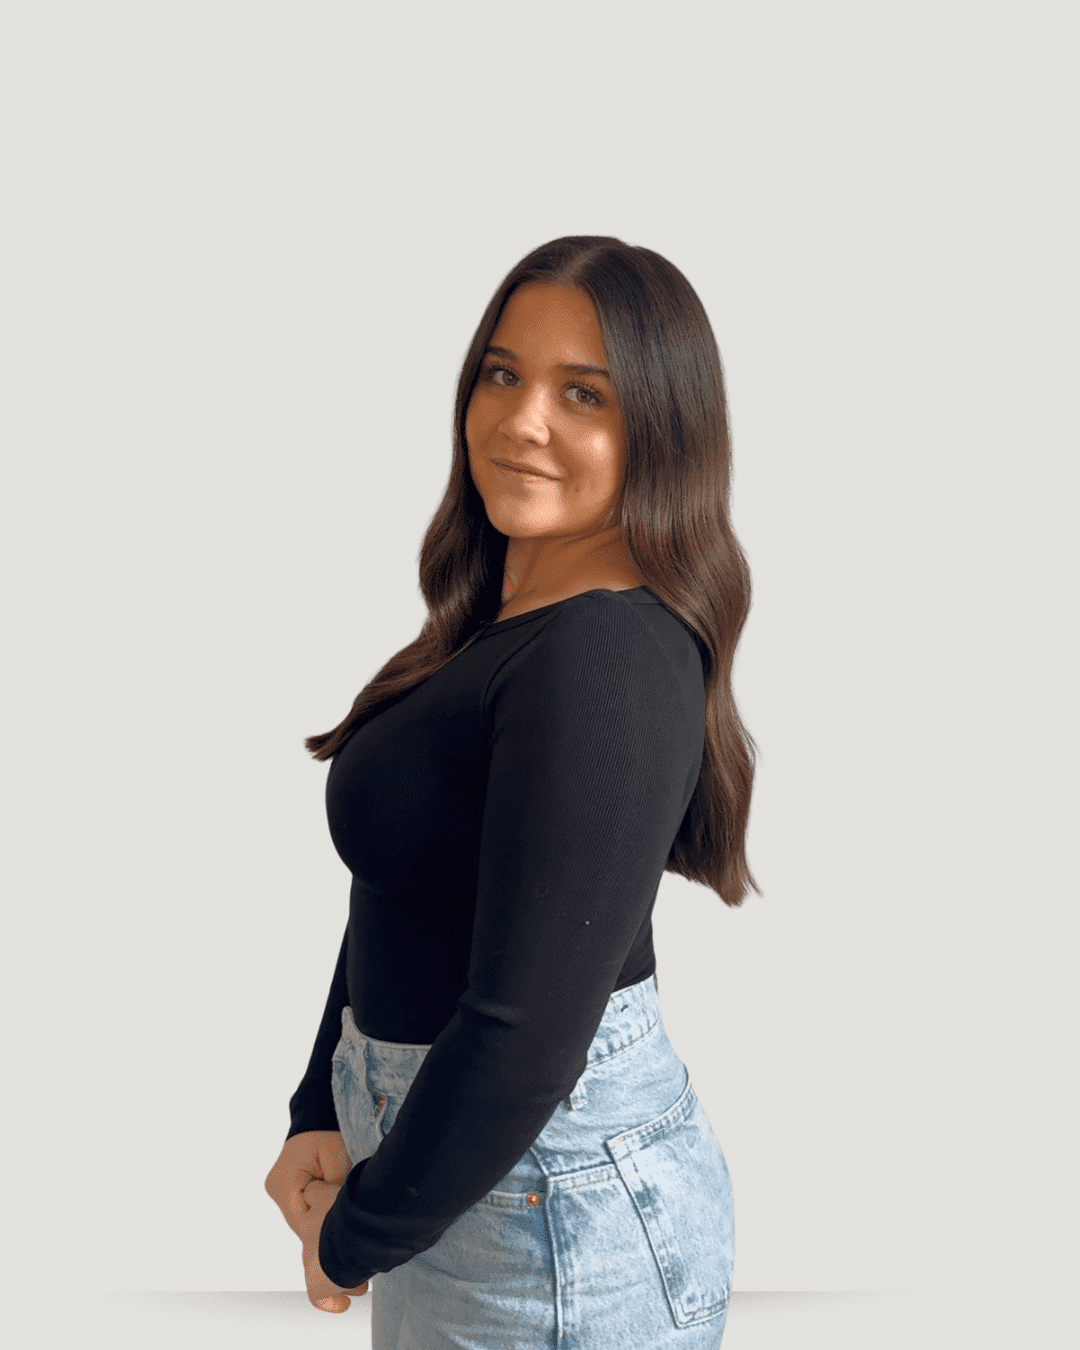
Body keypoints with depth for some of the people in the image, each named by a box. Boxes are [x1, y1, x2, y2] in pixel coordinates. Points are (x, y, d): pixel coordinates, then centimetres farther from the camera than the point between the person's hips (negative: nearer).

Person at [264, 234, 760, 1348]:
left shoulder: (609, 660, -26)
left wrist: (356, 1237, -14)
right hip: (437, 1138, 8)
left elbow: (527, 1028, -27)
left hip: (551, 1186, -8)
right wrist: (320, 1118, 3)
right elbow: (398, 896, 9)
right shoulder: (497, 623, 4)